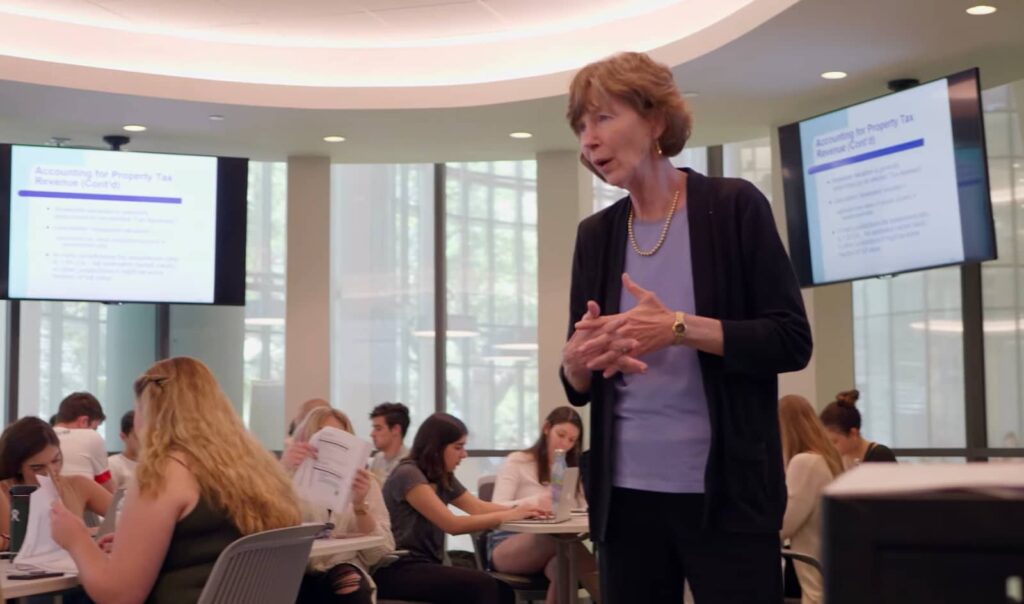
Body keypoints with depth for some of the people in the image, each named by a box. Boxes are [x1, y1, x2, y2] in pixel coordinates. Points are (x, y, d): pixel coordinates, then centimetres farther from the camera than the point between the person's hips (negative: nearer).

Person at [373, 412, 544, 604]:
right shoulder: (408, 474, -15)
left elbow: (477, 507, 15)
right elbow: (452, 524, -19)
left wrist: (520, 510, -3)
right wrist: (508, 516, -16)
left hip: (425, 565, 9)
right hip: (397, 571, -9)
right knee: (483, 585, -24)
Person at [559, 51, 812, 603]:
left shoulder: (734, 207, -3)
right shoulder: (596, 235, 9)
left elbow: (792, 342, -8)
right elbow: (579, 386, 12)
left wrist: (680, 328, -19)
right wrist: (577, 361, -11)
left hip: (725, 491, -4)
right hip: (626, 494, 4)